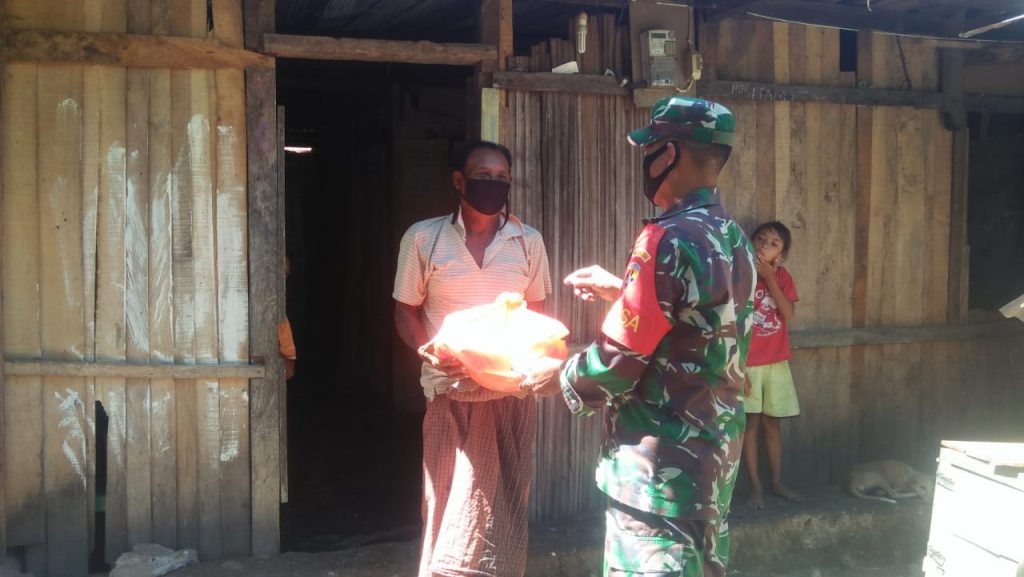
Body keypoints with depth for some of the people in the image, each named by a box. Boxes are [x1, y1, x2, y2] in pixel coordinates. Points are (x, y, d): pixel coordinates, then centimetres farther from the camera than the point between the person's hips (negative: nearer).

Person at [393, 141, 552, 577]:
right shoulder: (423, 238, -1)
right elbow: (406, 310, 3)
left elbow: (537, 311, 12)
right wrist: (432, 354, -15)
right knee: (448, 504, 3)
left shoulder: (529, 242, 6)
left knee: (502, 507, 8)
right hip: (451, 394, -2)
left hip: (511, 392, 2)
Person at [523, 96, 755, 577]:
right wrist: (622, 289, 23)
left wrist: (561, 381, -1)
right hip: (716, 446, 9)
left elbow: (622, 357, -19)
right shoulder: (733, 239, 7)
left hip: (660, 457, -9)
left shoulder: (667, 240, -20)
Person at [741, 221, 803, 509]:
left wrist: (769, 278, -15)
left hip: (777, 363, 4)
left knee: (771, 422, 13)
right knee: (751, 422, 2)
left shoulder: (782, 276, 4)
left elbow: (789, 313, -10)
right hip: (747, 363, -4)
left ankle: (777, 482, 24)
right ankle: (755, 486, 11)